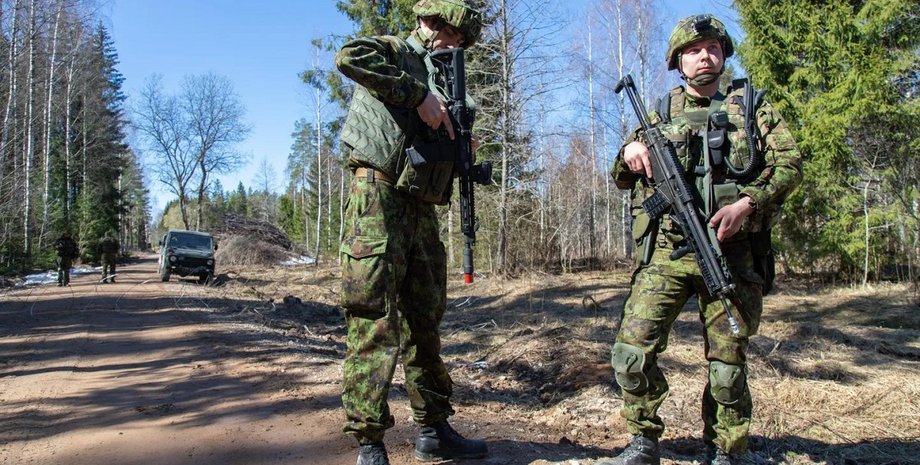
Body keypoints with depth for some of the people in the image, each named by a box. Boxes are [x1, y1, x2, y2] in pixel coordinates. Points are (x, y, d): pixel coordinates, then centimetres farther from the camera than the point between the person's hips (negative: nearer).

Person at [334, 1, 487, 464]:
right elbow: (349, 56, -18)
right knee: (374, 322, -9)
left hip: (422, 209, 8)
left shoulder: (444, 80, 24)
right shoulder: (395, 52, 5)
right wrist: (419, 94, -16)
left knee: (424, 322, 11)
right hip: (379, 198, -8)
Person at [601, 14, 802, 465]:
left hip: (732, 252, -1)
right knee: (632, 350, -10)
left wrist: (746, 203, -12)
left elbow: (790, 163, 5)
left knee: (727, 362, 4)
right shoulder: (662, 112, 15)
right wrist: (629, 153, -5)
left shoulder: (751, 106, 12)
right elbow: (622, 178, 19)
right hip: (666, 251, 1)